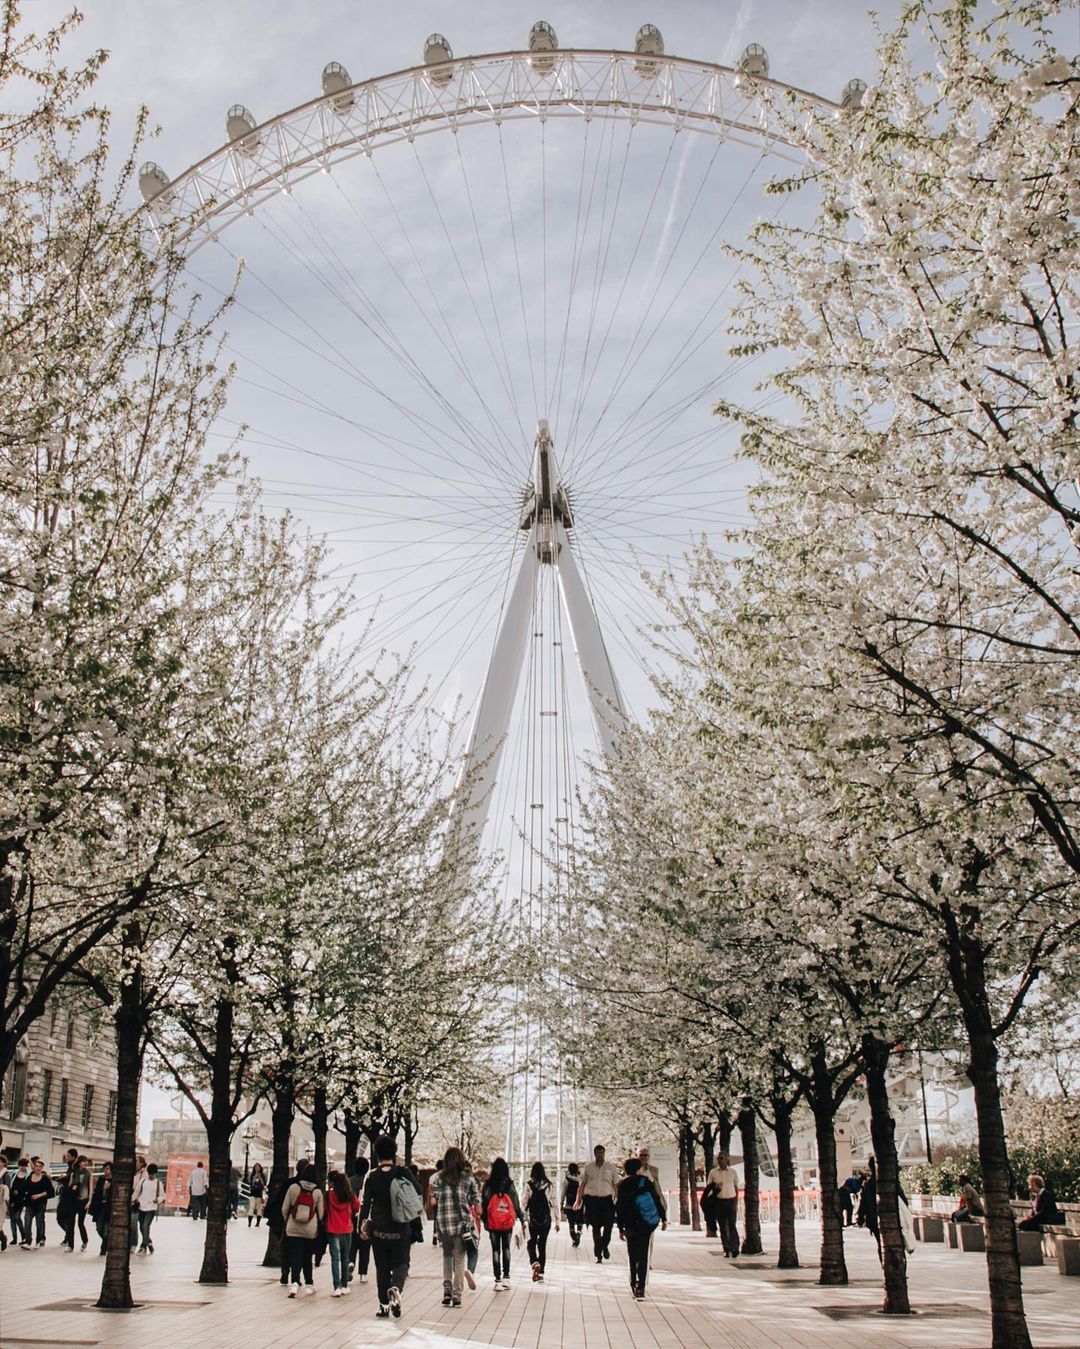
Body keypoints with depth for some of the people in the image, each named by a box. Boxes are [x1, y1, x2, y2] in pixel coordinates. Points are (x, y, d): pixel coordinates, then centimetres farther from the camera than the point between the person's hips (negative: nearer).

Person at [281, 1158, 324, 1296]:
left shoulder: (293, 1187, -7)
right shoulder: (318, 1192, -4)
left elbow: (284, 1208, -1)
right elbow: (321, 1213, 0)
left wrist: (287, 1221, 17)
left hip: (293, 1229, -1)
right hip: (311, 1231, 1)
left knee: (295, 1258, 0)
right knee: (307, 1259, 16)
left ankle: (294, 1282, -17)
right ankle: (309, 1285, 19)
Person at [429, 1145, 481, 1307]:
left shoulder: (438, 1177, 3)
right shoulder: (468, 1177, 3)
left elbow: (432, 1201, 0)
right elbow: (476, 1201, 4)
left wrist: (433, 1217, 15)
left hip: (443, 1222, 1)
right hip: (462, 1222, -1)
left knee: (447, 1255, 18)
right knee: (459, 1258, 7)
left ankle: (447, 1290, 6)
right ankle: (456, 1295, 5)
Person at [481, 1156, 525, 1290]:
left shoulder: (488, 1185, -6)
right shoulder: (509, 1185, -4)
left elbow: (484, 1203, -4)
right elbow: (516, 1204, -2)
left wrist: (484, 1220, 5)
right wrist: (522, 1220, 6)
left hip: (493, 1223, -1)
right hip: (508, 1223, 1)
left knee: (495, 1250, 5)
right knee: (506, 1248, 16)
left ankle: (498, 1280, 1)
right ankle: (506, 1277, 11)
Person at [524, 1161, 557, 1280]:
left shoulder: (529, 1185, -6)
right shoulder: (548, 1185, -1)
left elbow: (525, 1203, -6)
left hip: (533, 1218, -2)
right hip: (546, 1219, 2)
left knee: (531, 1244, 12)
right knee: (542, 1245, 10)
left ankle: (534, 1263, -14)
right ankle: (541, 1273, 11)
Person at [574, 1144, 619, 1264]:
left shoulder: (611, 1166, 5)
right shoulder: (588, 1166, 6)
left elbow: (616, 1185, 8)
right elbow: (582, 1184, 10)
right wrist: (578, 1200, 6)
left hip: (607, 1199, 0)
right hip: (592, 1200, 0)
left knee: (609, 1225, -10)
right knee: (596, 1228, 3)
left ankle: (605, 1246, 19)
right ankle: (599, 1255, 13)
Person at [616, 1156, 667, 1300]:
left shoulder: (623, 1185, 0)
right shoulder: (646, 1181, 2)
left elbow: (619, 1208, 0)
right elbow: (657, 1200, 1)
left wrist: (621, 1229, 4)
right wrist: (663, 1218, 8)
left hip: (630, 1225, 0)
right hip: (648, 1224, 0)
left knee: (633, 1255, 17)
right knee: (643, 1255, 2)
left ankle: (634, 1284, 21)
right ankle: (640, 1287, -10)